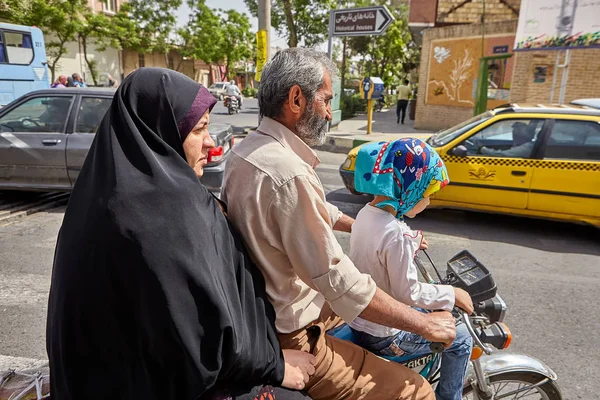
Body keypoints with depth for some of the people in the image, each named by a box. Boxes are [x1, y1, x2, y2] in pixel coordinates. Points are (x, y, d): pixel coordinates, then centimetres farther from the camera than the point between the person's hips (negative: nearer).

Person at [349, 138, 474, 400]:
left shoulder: (366, 213, -3)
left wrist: (410, 246, 11)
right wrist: (452, 294, -10)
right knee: (460, 338, 5)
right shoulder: (396, 235, -30)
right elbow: (408, 292, -22)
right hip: (381, 335, -9)